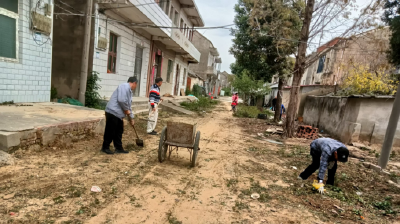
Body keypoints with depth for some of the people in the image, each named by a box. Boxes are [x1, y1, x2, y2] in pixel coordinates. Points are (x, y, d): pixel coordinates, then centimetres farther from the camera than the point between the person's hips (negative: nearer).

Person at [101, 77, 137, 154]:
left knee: (119, 131, 14)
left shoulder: (129, 90, 19)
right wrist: (127, 110, -10)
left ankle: (119, 148, 24)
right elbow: (121, 100, -24)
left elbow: (128, 106, 25)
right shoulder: (124, 86, -12)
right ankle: (105, 147, 15)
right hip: (113, 112, -10)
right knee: (110, 131, 1)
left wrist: (131, 118, 27)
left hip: (118, 114, 10)